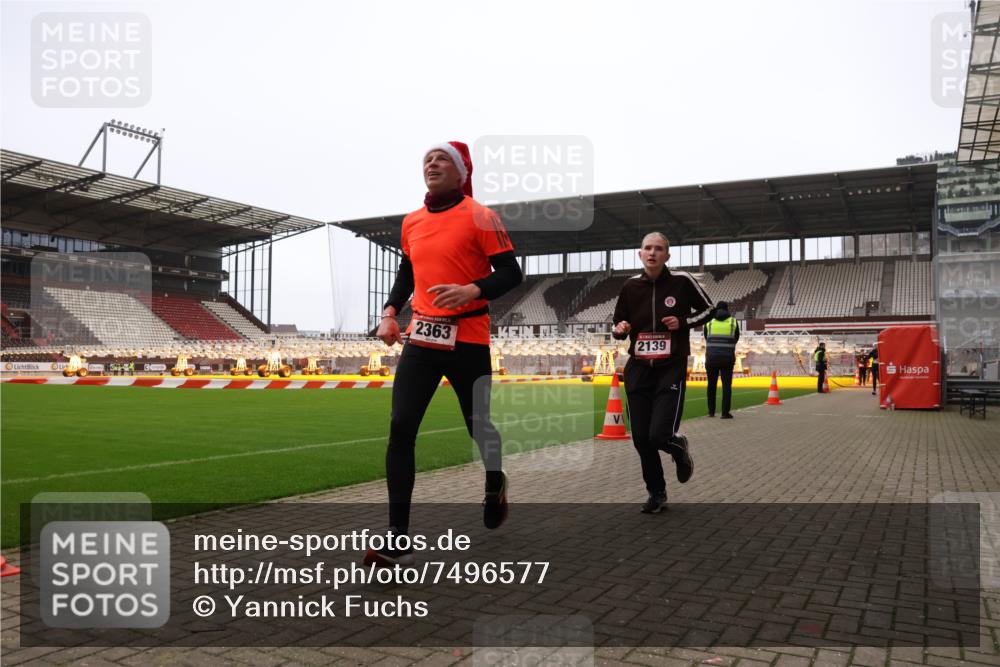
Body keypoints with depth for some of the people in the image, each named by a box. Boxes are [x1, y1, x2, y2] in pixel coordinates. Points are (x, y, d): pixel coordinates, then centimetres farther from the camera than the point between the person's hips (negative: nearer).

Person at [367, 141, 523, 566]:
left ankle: (494, 487, 45)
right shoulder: (412, 223, 11)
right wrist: (390, 312, 11)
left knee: (478, 426, 9)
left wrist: (472, 290, -26)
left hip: (467, 341, -4)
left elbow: (511, 274, -9)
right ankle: (398, 539, -2)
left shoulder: (479, 217, -6)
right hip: (420, 339, 5)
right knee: (400, 428, -7)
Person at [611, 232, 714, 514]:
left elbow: (708, 310, 8)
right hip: (638, 369, 3)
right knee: (641, 439, 4)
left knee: (659, 436, -15)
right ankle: (657, 493, 28)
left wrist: (683, 322, -9)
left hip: (671, 369, -3)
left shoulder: (682, 281, -5)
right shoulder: (630, 286, 3)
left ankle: (679, 448, 25)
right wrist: (620, 329, -11)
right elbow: (617, 325, 13)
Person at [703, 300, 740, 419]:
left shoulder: (709, 321, 5)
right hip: (727, 358, -1)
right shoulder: (733, 322, 3)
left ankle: (711, 411, 16)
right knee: (726, 385, 1)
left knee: (711, 384, 11)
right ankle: (725, 412, -3)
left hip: (711, 357, 1)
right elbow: (736, 339, 13)